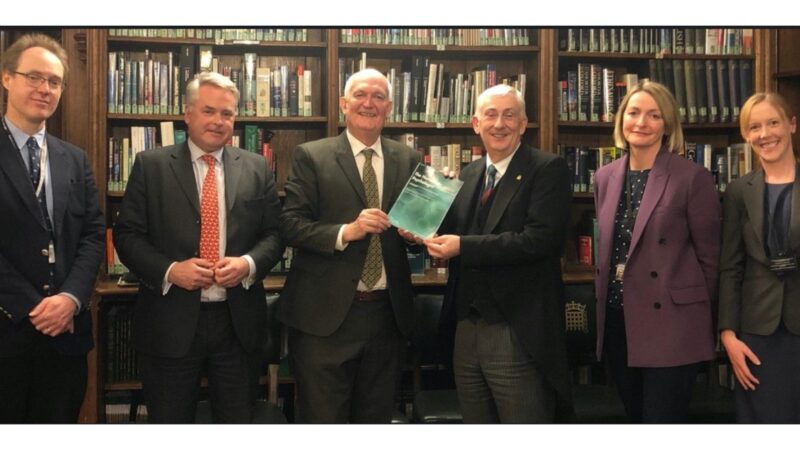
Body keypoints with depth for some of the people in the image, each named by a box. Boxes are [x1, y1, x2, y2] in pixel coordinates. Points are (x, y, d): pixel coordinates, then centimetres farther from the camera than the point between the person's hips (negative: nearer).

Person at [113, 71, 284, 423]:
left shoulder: (256, 168, 7)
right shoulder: (151, 165, 1)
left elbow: (275, 232, 7)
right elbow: (127, 235, -2)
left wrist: (249, 263, -13)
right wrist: (170, 270, -17)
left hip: (238, 319, 2)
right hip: (171, 321, -2)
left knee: (238, 422, 13)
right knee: (169, 423, 11)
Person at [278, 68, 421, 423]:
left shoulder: (408, 160, 8)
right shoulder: (311, 157, -2)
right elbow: (290, 224, -8)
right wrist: (346, 232, -21)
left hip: (388, 313, 4)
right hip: (325, 314, -3)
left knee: (377, 418, 17)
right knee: (322, 419, 4)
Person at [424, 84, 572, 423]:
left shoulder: (548, 169, -6)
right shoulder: (468, 175, 14)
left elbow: (541, 239, -20)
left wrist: (463, 247, -19)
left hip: (519, 334, -6)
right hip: (468, 329, 6)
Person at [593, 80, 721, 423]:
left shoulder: (693, 177, -9)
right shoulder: (605, 178, 8)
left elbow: (709, 256, -5)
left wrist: (694, 313, 0)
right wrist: (606, 300, 12)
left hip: (671, 324, -5)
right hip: (617, 322, 6)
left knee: (662, 419, -3)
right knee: (636, 417, 16)